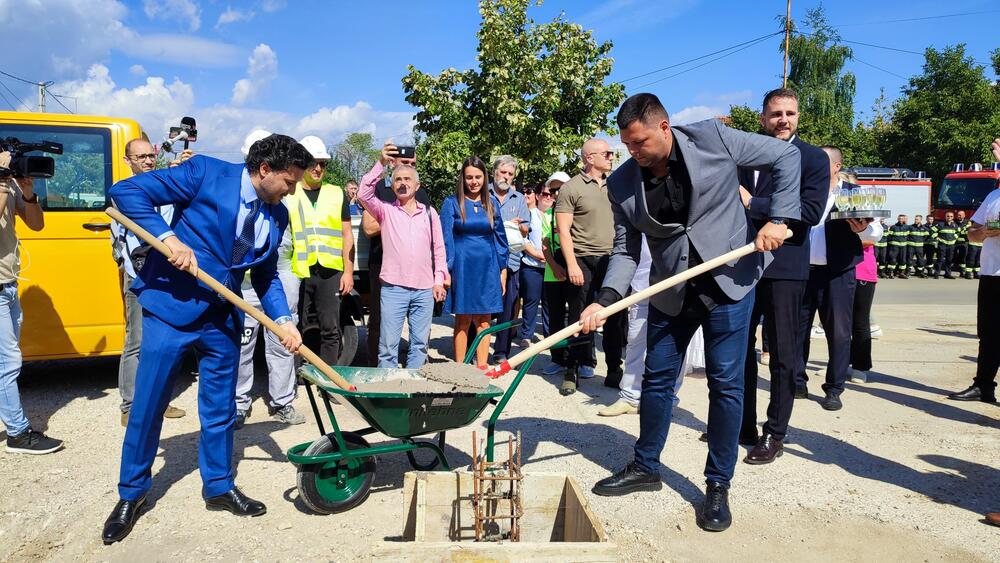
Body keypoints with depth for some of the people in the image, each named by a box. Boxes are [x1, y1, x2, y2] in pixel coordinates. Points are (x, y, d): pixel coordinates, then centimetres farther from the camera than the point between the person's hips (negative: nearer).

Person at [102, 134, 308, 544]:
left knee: (220, 407, 13)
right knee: (147, 405, 5)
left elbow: (266, 275, 12)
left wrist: (282, 320, -3)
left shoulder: (276, 215, 4)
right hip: (171, 307, -5)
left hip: (222, 318, 5)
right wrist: (168, 238, -22)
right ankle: (131, 494, 25)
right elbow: (126, 191, -11)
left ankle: (219, 486, 31)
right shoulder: (206, 173, -13)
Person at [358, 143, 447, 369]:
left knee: (420, 344, 9)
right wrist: (381, 163, -14)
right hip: (393, 288, -2)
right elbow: (363, 194, -11)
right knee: (388, 345, -1)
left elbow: (438, 248, 14)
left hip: (425, 289, 3)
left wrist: (439, 279, 7)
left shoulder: (429, 213, 12)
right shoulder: (385, 210, 6)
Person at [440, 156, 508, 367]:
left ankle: (482, 368, 12)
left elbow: (500, 237, 12)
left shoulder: (491, 204, 9)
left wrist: (503, 269, 8)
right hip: (463, 267, -3)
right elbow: (446, 239, -3)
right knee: (463, 321, 3)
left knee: (483, 321, 5)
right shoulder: (452, 203, 0)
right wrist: (446, 270, -9)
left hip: (487, 268, 3)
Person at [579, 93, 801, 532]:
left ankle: (718, 486, 16)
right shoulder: (622, 184, -6)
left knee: (725, 383, 0)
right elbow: (626, 250, -3)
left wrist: (778, 219, -12)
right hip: (671, 292, 3)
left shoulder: (712, 138, -12)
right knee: (656, 379, 10)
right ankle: (645, 468, 29)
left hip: (728, 281, -3)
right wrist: (605, 299, -19)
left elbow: (786, 156, -2)